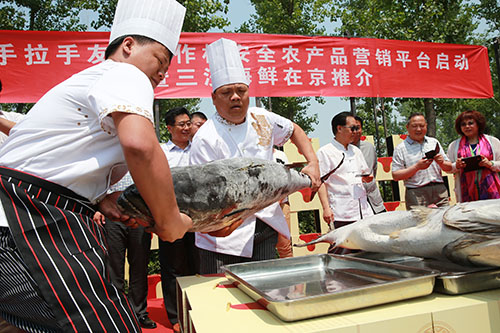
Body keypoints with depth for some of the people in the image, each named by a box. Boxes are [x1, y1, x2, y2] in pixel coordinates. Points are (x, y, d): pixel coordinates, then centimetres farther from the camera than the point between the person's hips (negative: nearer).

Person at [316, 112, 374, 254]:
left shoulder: (356, 151, 19)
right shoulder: (325, 152, -2)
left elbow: (366, 174, 28)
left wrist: (367, 177, 3)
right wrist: (326, 208, -17)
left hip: (363, 210, 7)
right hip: (341, 215, -7)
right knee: (340, 253, -8)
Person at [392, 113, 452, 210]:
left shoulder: (434, 142, 16)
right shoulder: (400, 148, 1)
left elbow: (449, 167, 17)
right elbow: (395, 176, -7)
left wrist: (442, 162, -5)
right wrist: (417, 167, -16)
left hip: (440, 191, 4)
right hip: (416, 194, -4)